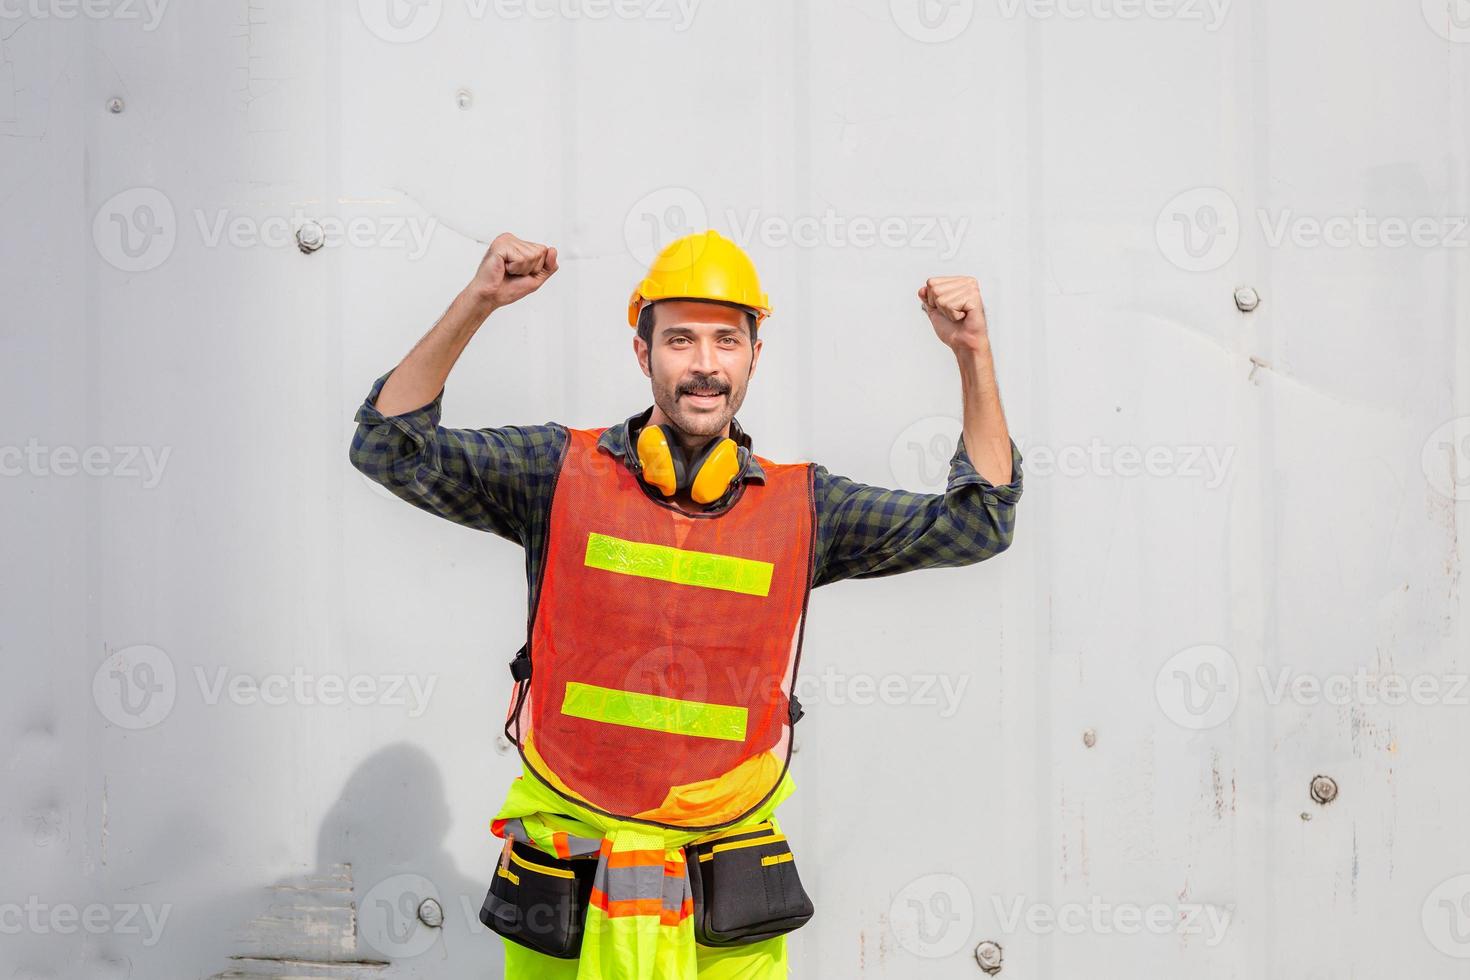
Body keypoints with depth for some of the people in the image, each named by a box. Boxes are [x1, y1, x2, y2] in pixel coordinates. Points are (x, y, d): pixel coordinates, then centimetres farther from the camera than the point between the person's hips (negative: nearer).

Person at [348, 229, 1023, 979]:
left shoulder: (801, 507, 4)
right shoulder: (563, 471, 1)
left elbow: (977, 523, 5)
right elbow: (392, 448, -4)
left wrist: (972, 355, -5)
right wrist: (474, 305, -15)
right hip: (567, 858, -1)